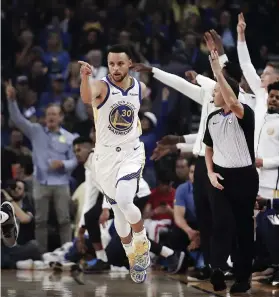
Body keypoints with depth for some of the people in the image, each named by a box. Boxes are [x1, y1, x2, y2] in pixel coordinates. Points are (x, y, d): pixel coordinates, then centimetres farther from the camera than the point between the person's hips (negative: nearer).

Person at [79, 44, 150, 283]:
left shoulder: (141, 88, -3)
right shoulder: (102, 86, -16)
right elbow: (87, 98, -44)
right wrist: (85, 77, -61)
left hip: (131, 153, 0)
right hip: (106, 156, 0)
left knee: (124, 201, -24)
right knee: (118, 209, 12)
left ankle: (142, 242, 1)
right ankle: (133, 257, 30)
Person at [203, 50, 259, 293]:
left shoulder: (244, 114, -12)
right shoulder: (212, 118, 8)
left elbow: (233, 102, -36)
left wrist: (218, 71, -38)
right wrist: (210, 172, 3)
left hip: (244, 176, -4)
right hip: (220, 176, 4)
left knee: (244, 226, 4)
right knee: (221, 223, -12)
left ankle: (243, 276, 12)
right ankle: (218, 269, -23)